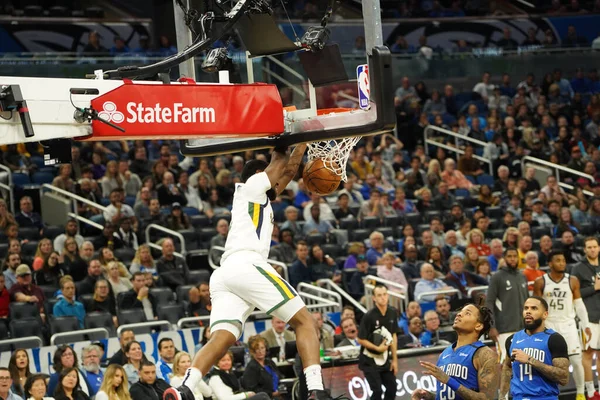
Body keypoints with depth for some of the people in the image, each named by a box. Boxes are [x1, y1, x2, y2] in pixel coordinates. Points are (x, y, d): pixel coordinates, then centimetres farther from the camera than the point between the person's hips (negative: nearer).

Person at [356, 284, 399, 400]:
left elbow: (393, 336, 9)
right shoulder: (369, 316, -18)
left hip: (385, 359, 6)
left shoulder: (393, 313, -1)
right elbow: (361, 339, -12)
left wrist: (394, 359, 9)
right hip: (370, 360, -6)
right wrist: (378, 348, -20)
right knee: (377, 391, -12)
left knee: (392, 388, 6)